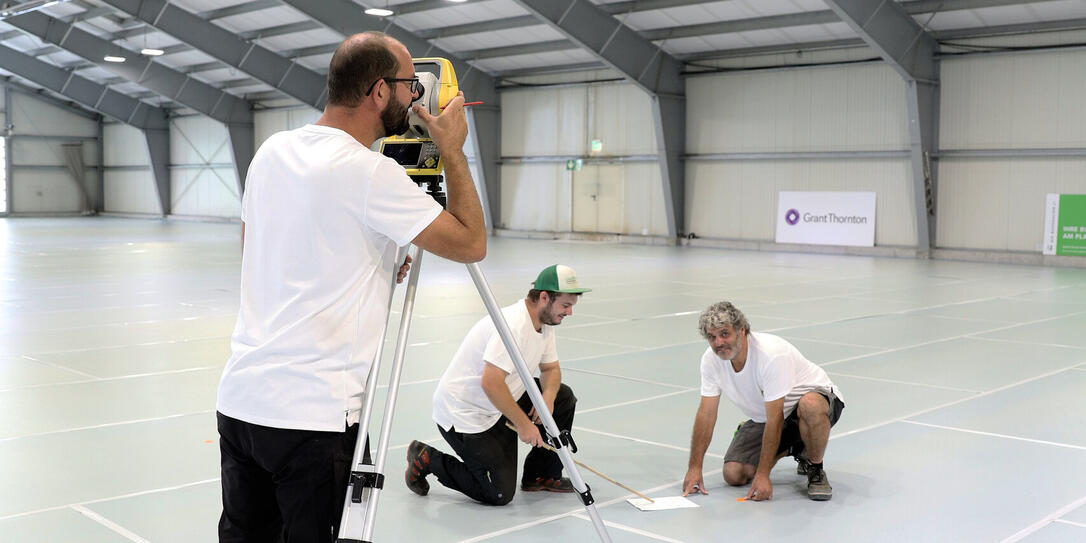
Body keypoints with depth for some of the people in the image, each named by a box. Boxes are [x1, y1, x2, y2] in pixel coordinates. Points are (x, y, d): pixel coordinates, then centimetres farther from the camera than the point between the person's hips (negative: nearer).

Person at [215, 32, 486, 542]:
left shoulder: (272, 151, 9)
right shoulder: (369, 173, -15)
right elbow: (470, 244, -10)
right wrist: (452, 150, 2)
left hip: (239, 398, 8)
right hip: (312, 415, -8)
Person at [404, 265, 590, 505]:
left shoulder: (545, 322, 2)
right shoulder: (514, 324, -28)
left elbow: (551, 368, 13)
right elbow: (491, 383, -33)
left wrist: (548, 396, -9)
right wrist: (523, 423, -24)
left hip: (499, 406, 10)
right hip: (463, 415, -9)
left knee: (563, 397, 3)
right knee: (500, 494, -9)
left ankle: (541, 475, 15)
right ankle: (427, 459, 6)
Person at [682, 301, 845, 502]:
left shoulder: (771, 353, -33)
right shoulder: (710, 359, -14)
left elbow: (775, 419, -33)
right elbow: (706, 413, -8)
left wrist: (762, 475, -34)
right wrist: (694, 468, -12)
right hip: (763, 417, 6)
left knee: (811, 406, -43)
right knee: (733, 474, -13)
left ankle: (815, 469, -13)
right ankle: (793, 448, 15)